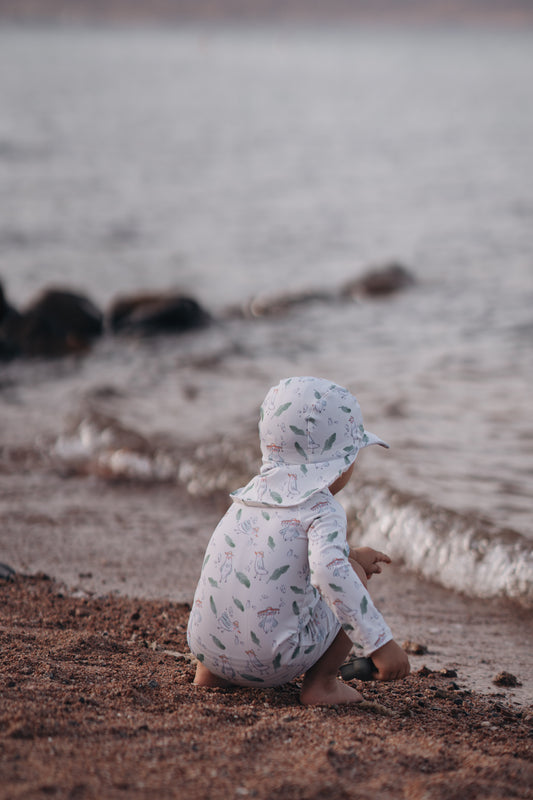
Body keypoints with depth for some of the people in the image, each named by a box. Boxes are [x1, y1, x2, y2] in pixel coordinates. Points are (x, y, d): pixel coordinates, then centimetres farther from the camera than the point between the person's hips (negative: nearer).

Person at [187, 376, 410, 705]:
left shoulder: (252, 492, 14)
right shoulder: (323, 509, -9)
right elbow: (328, 572, -27)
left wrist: (349, 554, 38)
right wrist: (380, 642, -27)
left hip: (205, 646, 7)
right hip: (270, 660, -6)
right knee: (355, 577, 10)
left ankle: (211, 670, 26)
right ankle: (320, 683, 8)